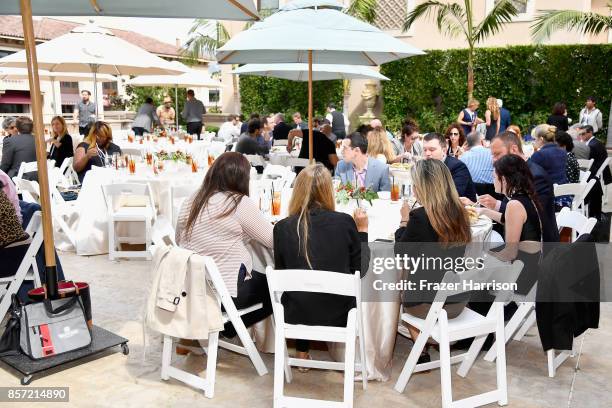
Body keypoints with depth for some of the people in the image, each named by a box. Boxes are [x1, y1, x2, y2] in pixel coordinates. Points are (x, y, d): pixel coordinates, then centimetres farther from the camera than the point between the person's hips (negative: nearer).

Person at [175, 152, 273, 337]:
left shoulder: (191, 202, 3)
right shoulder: (241, 204, -15)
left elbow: (179, 240, 13)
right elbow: (272, 239, -9)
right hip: (225, 292, -7)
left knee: (258, 277, 26)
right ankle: (226, 328, 14)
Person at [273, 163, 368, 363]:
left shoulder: (282, 227, -10)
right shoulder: (345, 222, -12)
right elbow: (361, 269, 0)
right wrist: (362, 229, 8)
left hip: (295, 315, 1)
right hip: (338, 315, 0)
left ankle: (302, 353, 35)